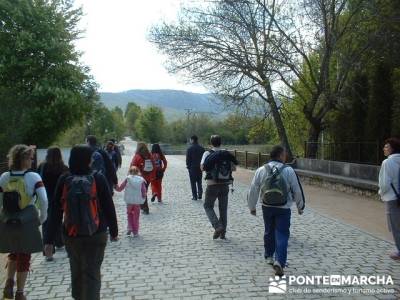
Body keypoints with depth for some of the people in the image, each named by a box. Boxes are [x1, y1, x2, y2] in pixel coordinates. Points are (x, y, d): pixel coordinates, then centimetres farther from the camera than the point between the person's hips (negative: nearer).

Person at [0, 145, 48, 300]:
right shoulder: (34, 177, -12)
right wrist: (42, 218, -3)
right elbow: (44, 201, -17)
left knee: (13, 253, 26)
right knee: (24, 257, 12)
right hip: (27, 223, -3)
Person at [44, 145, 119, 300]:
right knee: (92, 273, 5)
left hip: (71, 236, 3)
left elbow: (55, 212, -6)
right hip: (96, 235, -3)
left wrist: (49, 239, 0)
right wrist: (114, 231, 6)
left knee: (76, 272, 23)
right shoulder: (98, 178, -11)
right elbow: (109, 207, -7)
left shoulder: (64, 180, -7)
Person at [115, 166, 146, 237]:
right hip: (138, 201, 0)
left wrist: (116, 187, 18)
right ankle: (135, 232, 16)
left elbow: (120, 189, -1)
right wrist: (143, 198, 13)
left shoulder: (127, 179, -3)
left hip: (129, 201, 0)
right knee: (136, 216, 13)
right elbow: (144, 192, -4)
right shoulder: (141, 180, -2)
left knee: (129, 214, 22)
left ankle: (130, 227, 6)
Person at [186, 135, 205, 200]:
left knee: (193, 182, 3)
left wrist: (188, 166, 3)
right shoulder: (202, 148, 5)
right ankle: (200, 194, 7)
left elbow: (188, 159, -9)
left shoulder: (189, 149, -9)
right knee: (199, 181, 15)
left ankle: (194, 196, 2)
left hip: (192, 167, -4)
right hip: (200, 167, 4)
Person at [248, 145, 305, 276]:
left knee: (269, 232, 21)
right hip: (283, 209, -3)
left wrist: (252, 207, 13)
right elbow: (297, 190, -3)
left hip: (267, 207, 3)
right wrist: (300, 207, 12)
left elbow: (253, 190, 0)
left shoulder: (261, 170, -4)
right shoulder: (289, 171, -10)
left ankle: (269, 256, 35)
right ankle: (279, 262, -10)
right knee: (282, 235, 2)